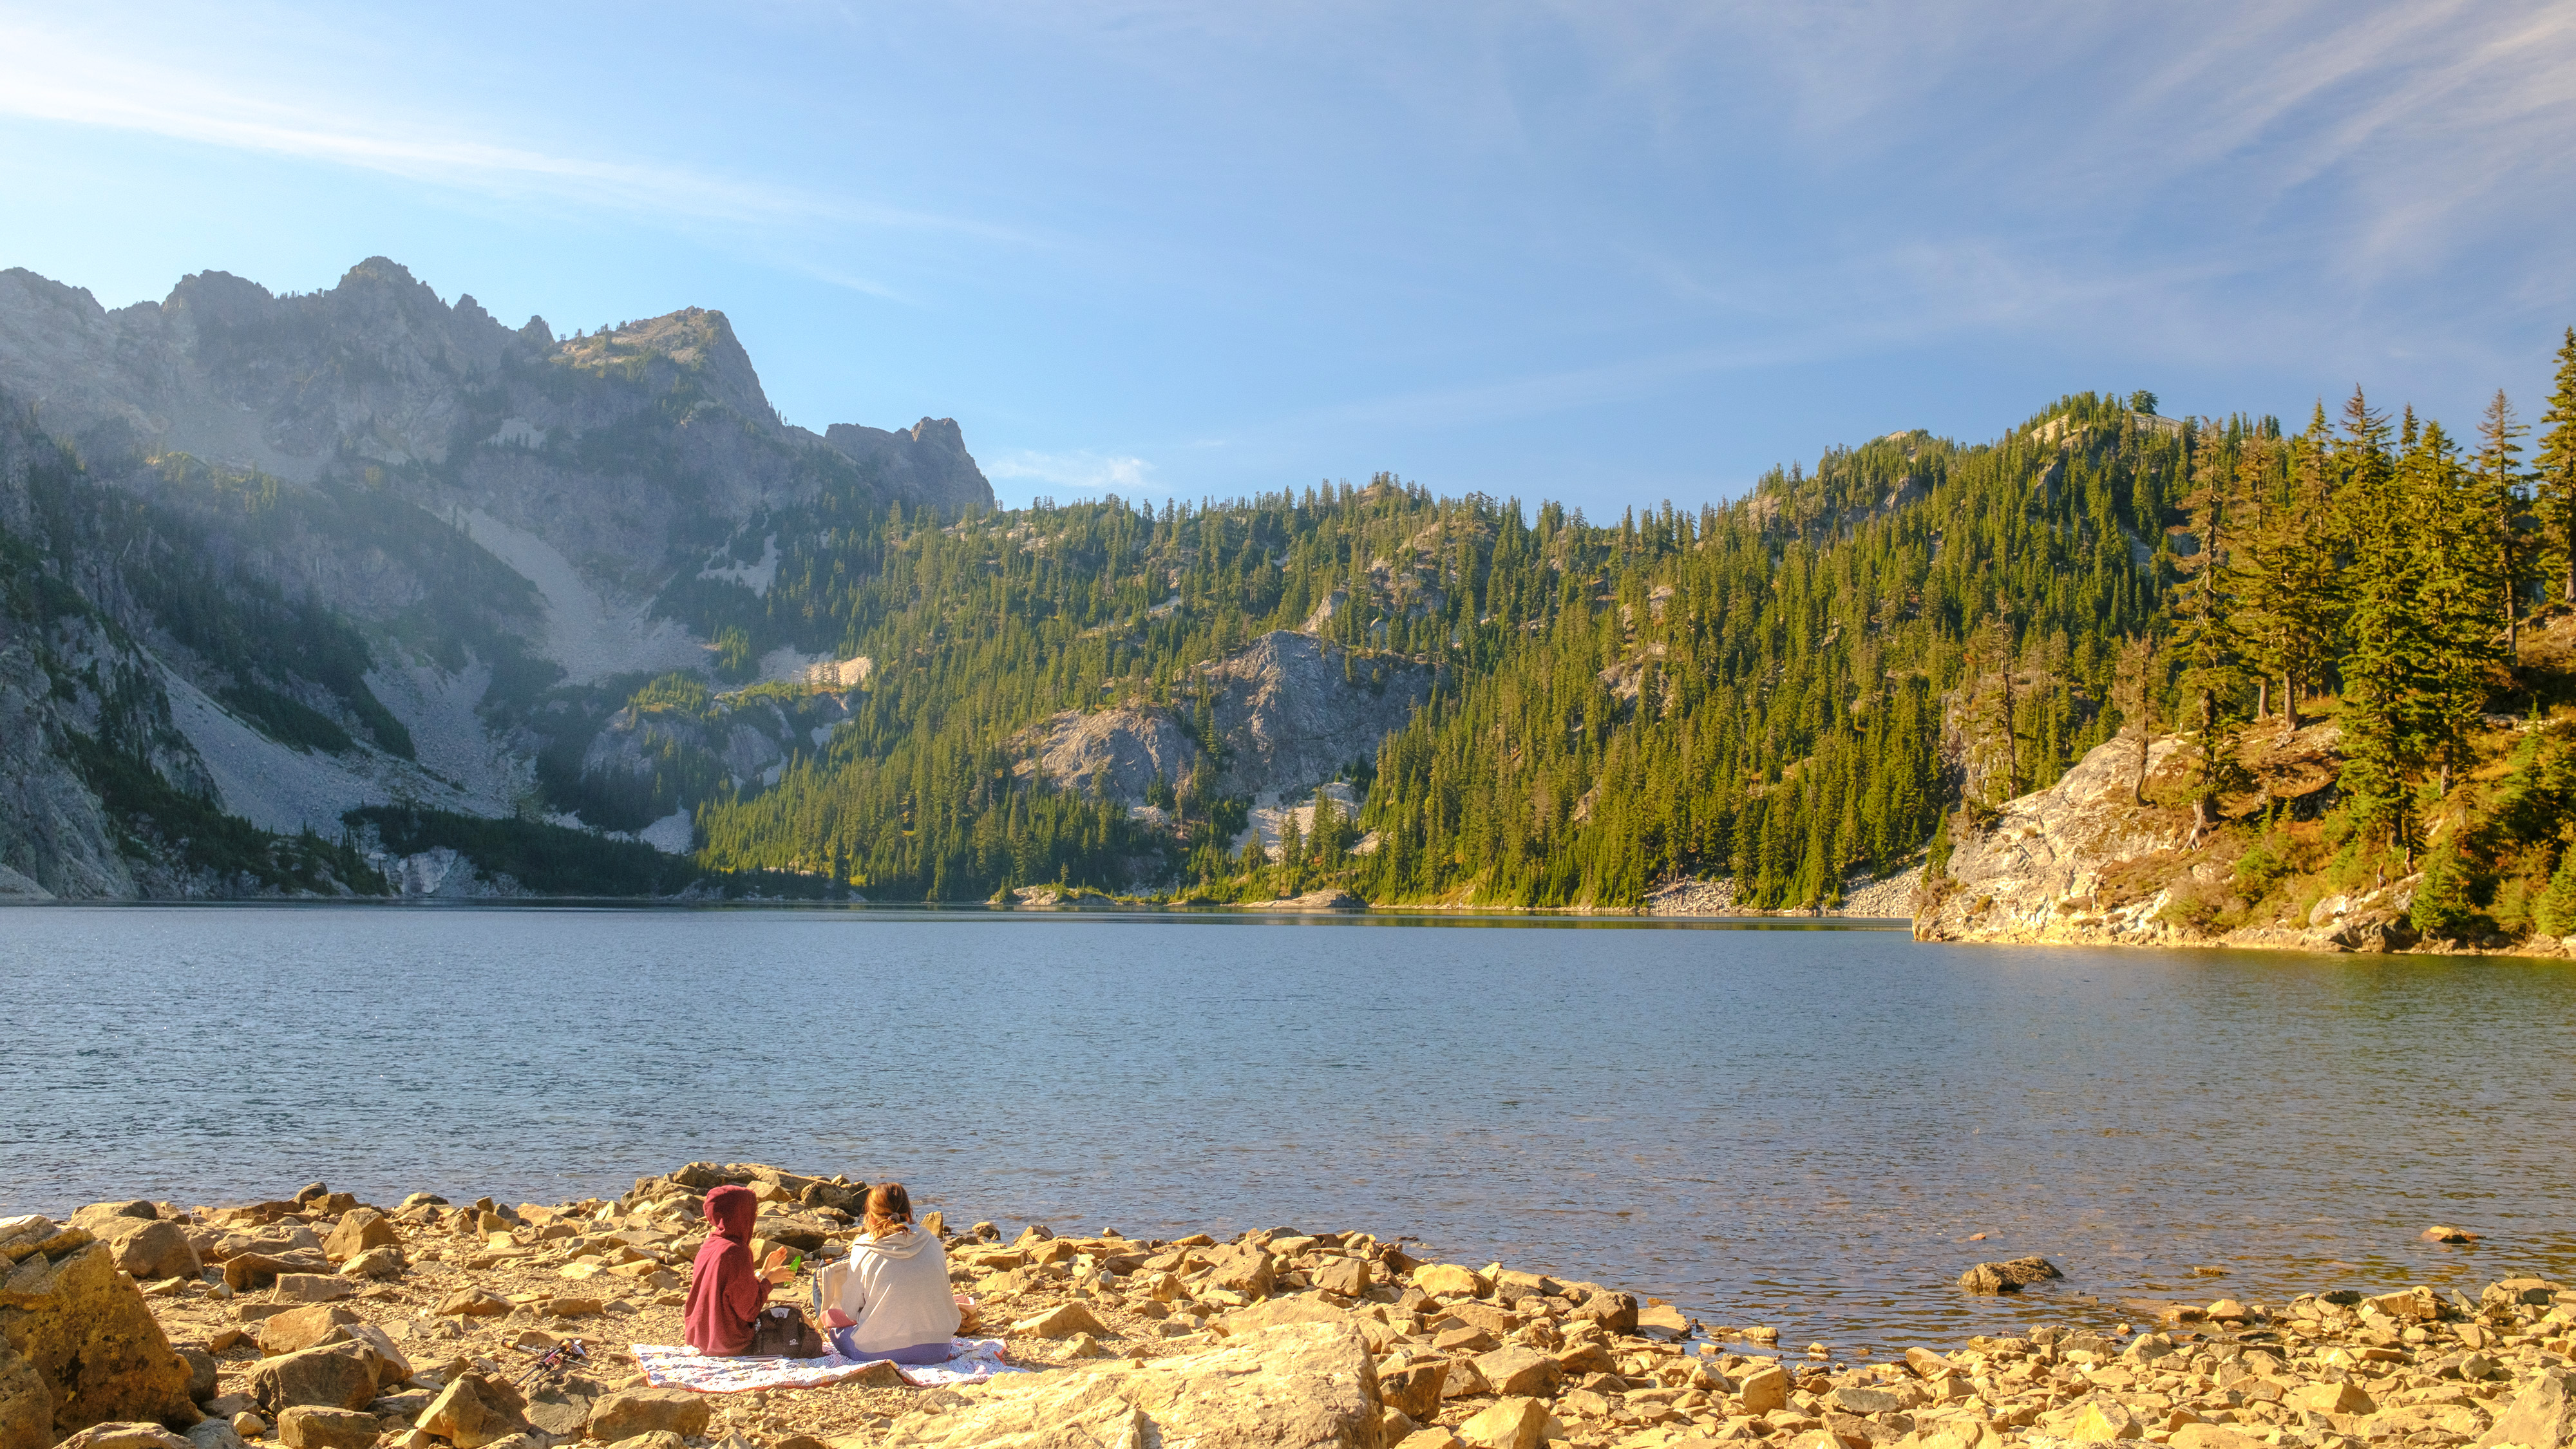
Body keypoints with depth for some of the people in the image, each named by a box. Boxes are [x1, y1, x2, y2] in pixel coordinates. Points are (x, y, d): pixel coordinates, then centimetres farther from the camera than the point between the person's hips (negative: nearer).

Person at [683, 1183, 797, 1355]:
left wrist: (764, 1271, 14)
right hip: (730, 1345, -9)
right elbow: (748, 1310, -19)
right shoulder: (736, 1251, -22)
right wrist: (769, 1279, -6)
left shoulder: (707, 1247, 4)